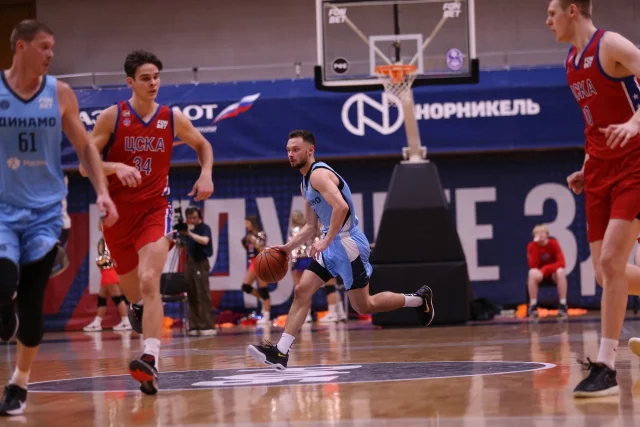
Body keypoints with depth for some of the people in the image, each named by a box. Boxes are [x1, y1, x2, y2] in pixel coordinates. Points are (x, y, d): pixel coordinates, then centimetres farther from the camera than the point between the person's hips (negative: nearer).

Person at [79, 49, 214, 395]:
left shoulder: (173, 119, -1)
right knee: (129, 283, 17)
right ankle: (137, 308, 57)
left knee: (150, 281, -22)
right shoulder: (112, 117, -6)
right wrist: (116, 167, -25)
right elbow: (85, 164, -7)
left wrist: (206, 174, 0)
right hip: (118, 211, 1)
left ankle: (150, 360, -33)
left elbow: (202, 145, 19)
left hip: (155, 208, -1)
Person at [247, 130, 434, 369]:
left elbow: (341, 206, -32)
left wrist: (326, 241, -30)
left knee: (363, 306, 0)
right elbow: (311, 226, 23)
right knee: (301, 291, -1)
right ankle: (280, 352, -4)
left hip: (348, 242, -10)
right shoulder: (305, 183, 15)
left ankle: (419, 299, 18)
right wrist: (288, 247, 12)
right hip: (332, 245, 10)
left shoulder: (319, 174, -16)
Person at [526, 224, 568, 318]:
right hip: (539, 273, 0)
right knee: (533, 272, -35)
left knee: (560, 271, -34)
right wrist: (536, 244, -28)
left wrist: (545, 269, -29)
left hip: (553, 273, 0)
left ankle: (563, 305, -32)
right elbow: (533, 266, -24)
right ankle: (533, 306, -31)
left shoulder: (553, 243, -10)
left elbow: (561, 263, -19)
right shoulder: (532, 246, -9)